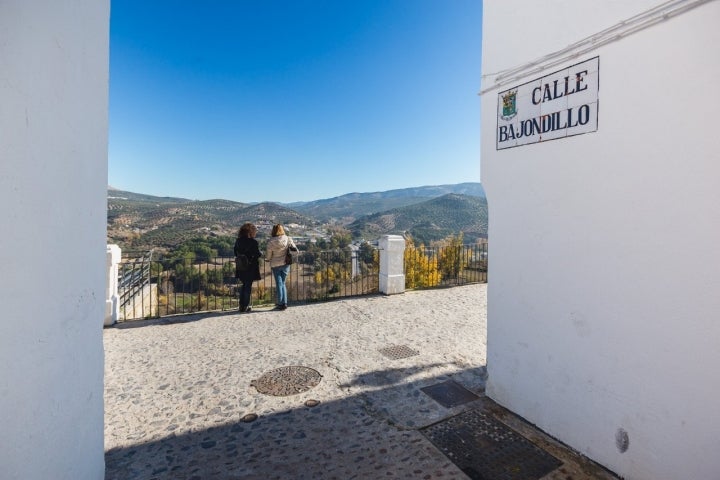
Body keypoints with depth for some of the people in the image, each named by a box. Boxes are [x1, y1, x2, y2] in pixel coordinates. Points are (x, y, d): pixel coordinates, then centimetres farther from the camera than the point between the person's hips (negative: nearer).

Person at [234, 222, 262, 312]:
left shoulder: (238, 241, 3)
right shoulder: (253, 242, -16)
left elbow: (236, 253, 9)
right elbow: (258, 254, -16)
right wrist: (261, 253, 5)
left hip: (240, 267, 6)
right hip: (250, 267, -6)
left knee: (244, 285, 19)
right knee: (248, 286, 6)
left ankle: (242, 305, 21)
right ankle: (245, 306, 10)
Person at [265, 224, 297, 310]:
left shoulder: (271, 242, -13)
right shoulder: (288, 239, -9)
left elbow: (268, 256, -6)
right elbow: (295, 250, -7)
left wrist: (267, 259, 17)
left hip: (275, 265, -2)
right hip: (285, 264, 2)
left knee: (279, 284, 8)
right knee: (282, 283, 15)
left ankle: (281, 304, 10)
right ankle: (284, 302, 15)